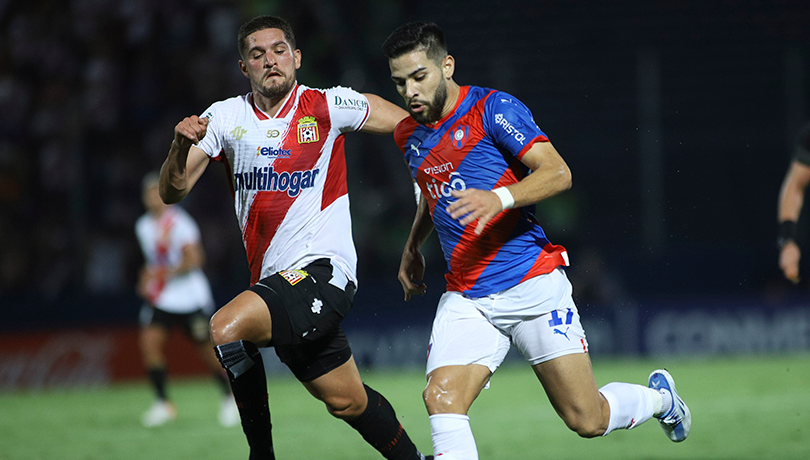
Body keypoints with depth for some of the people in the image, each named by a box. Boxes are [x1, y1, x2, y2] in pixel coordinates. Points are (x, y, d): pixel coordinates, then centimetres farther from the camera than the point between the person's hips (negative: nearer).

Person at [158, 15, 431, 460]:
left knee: (226, 328, -26)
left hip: (322, 269, -5)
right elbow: (172, 192, 1)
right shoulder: (225, 118, 6)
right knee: (347, 402, 12)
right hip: (274, 280, 5)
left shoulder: (329, 106, -2)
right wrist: (181, 146, -18)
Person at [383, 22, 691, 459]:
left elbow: (558, 173, -19)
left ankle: (658, 396, 34)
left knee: (587, 420, 0)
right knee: (441, 398, -22)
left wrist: (500, 198, -34)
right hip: (466, 300, 5)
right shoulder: (409, 136, 10)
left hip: (532, 286, -5)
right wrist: (412, 248, 35)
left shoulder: (493, 109, -10)